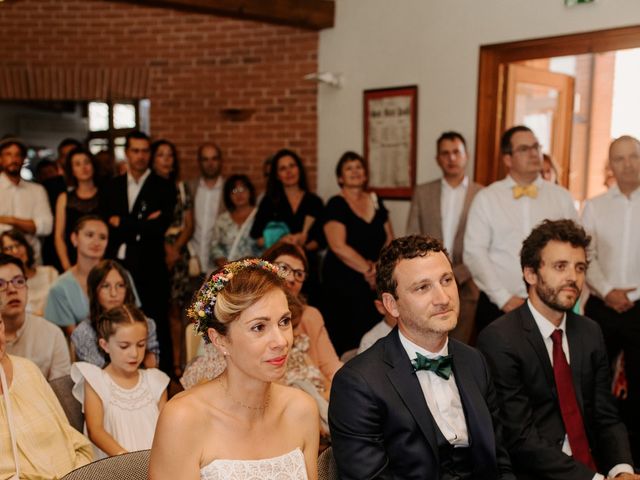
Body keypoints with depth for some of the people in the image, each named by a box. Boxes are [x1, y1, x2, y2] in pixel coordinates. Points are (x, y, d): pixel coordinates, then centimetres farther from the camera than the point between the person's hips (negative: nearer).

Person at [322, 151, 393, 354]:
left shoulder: (376, 201, 11)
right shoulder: (336, 204, -5)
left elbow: (389, 240, 10)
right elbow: (338, 246, -15)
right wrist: (367, 269, -13)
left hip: (374, 284, 5)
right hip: (344, 283, -4)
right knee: (347, 341, -4)